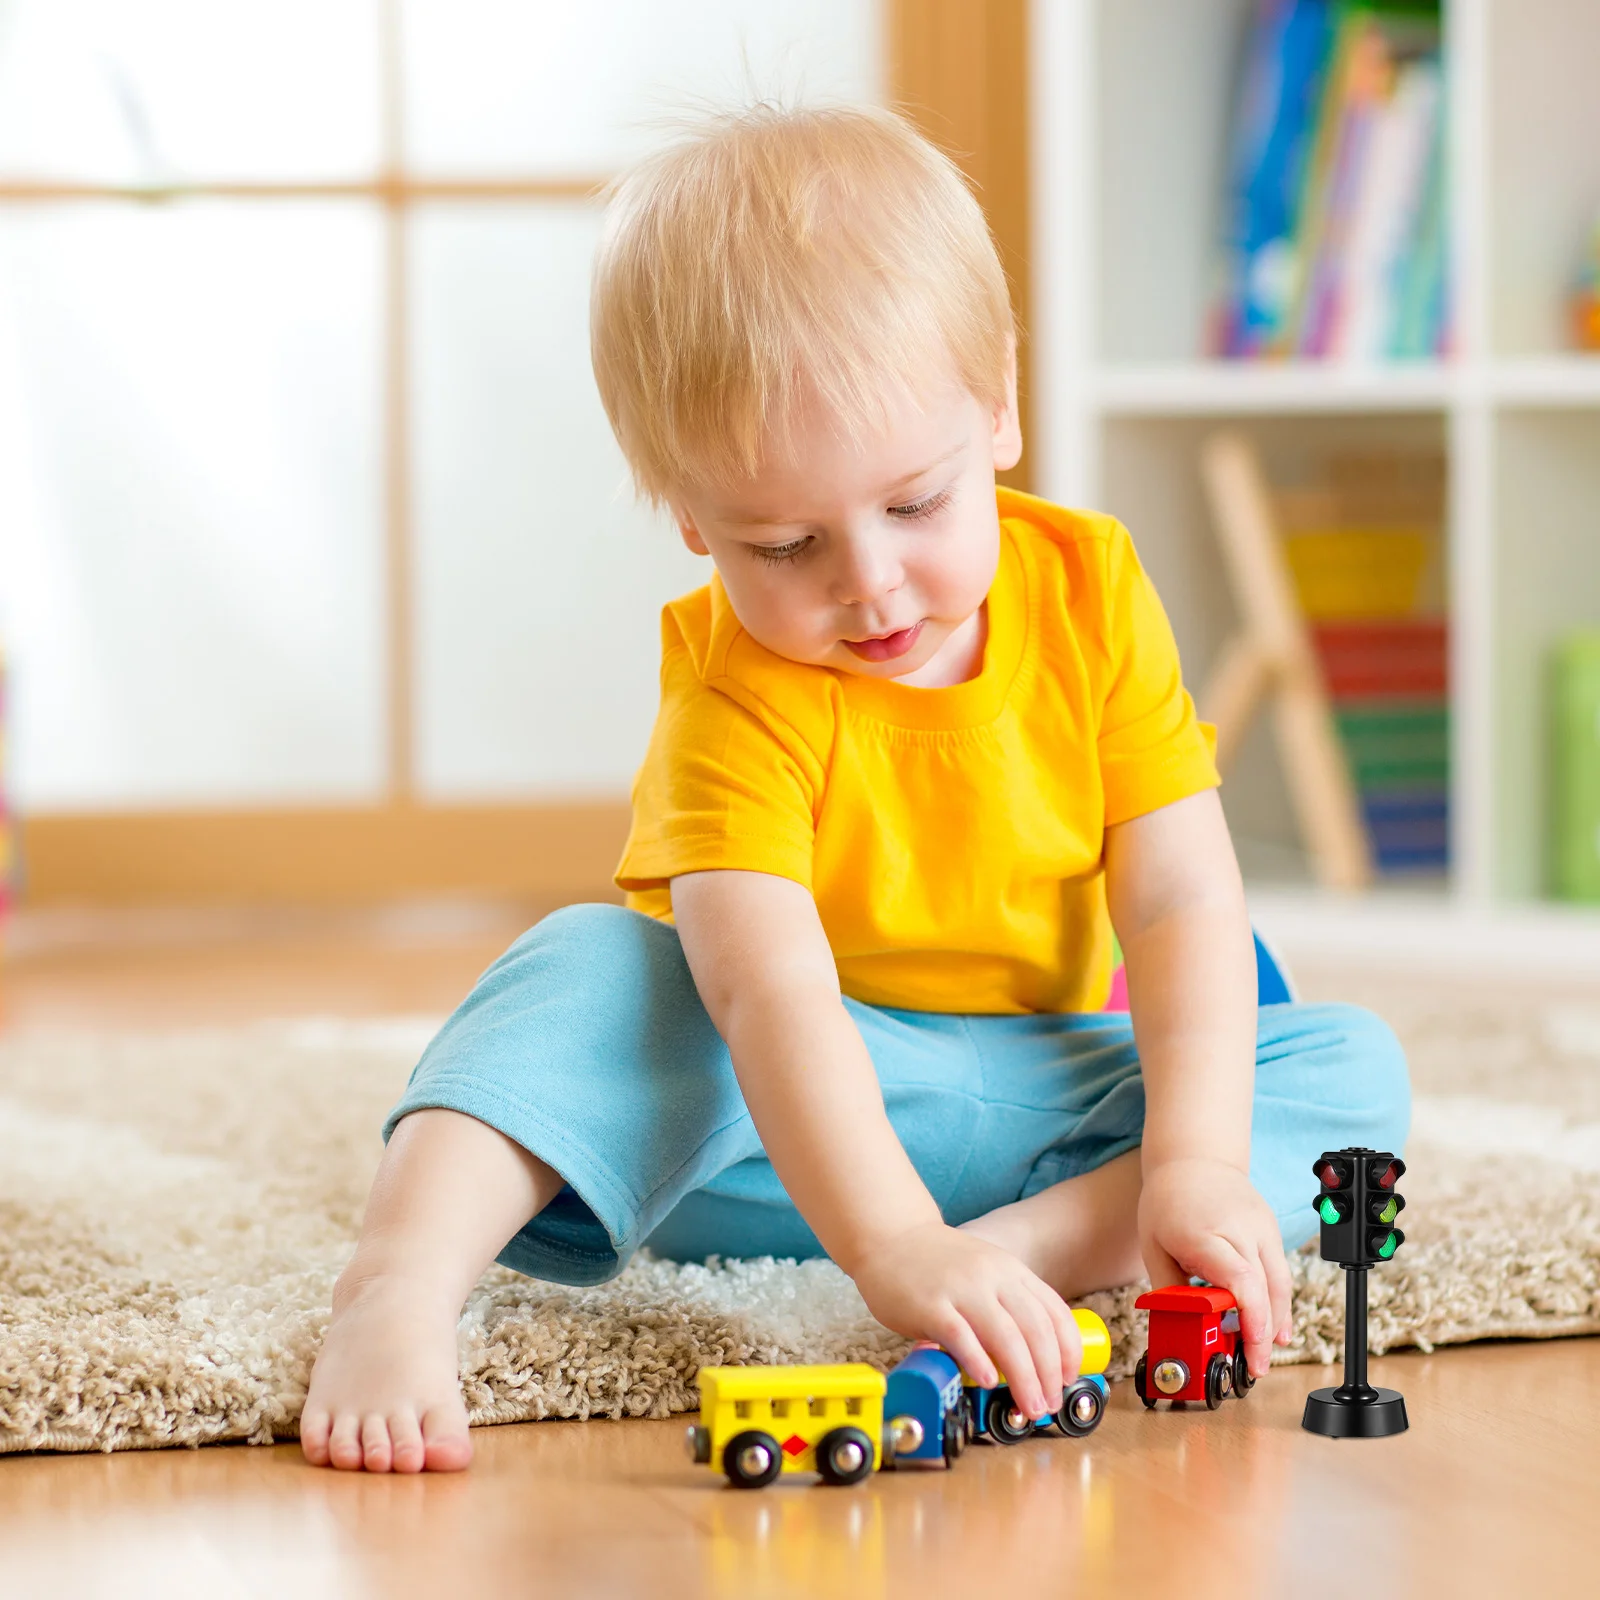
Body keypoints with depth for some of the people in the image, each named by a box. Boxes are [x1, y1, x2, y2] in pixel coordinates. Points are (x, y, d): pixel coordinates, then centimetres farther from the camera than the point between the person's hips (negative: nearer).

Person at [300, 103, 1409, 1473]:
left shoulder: (1092, 595, -10)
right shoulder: (740, 690, -20)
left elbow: (1183, 901, -12)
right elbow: (769, 989, -34)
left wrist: (1193, 1169, -28)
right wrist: (895, 1247, -49)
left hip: (1037, 1094, 3)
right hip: (763, 1103, -3)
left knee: (1350, 1069, -17)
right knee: (589, 968, -30)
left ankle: (1055, 1239, -39)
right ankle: (399, 1282, -50)